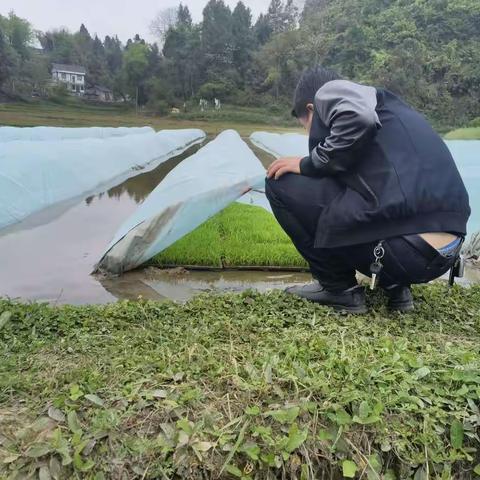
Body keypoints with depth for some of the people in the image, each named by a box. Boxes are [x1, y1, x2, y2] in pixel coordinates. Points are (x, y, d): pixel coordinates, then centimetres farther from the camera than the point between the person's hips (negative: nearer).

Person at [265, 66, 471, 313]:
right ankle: (394, 285, 17)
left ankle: (338, 288, 10)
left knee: (280, 183, 4)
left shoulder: (330, 91, 8)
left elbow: (358, 121, -17)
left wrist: (308, 164, -2)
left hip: (401, 245, -9)